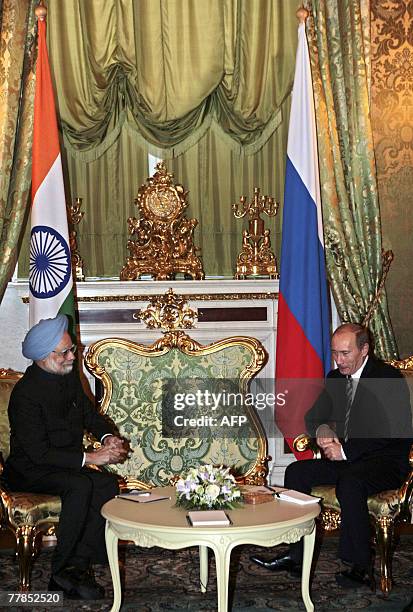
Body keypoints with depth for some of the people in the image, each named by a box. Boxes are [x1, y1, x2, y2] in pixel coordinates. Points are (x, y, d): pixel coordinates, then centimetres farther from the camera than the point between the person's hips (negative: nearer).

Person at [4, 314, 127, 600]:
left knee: (108, 483, -20)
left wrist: (107, 436, -2)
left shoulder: (70, 376, 3)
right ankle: (63, 571, -19)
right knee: (80, 486, -33)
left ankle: (78, 564, -16)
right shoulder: (26, 393, -22)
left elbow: (88, 411, 18)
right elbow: (38, 452, -24)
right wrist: (88, 458, -25)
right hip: (30, 471, -7)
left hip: (65, 464, 7)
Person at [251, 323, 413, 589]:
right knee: (296, 471, -11)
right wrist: (323, 430, -10)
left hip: (386, 462, -7)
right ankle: (295, 555, -9)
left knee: (349, 483, -35)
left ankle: (361, 567, -22)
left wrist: (346, 450, -22)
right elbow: (313, 417, 16)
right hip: (345, 457, 7)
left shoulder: (390, 378, -13)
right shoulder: (335, 377, 10)